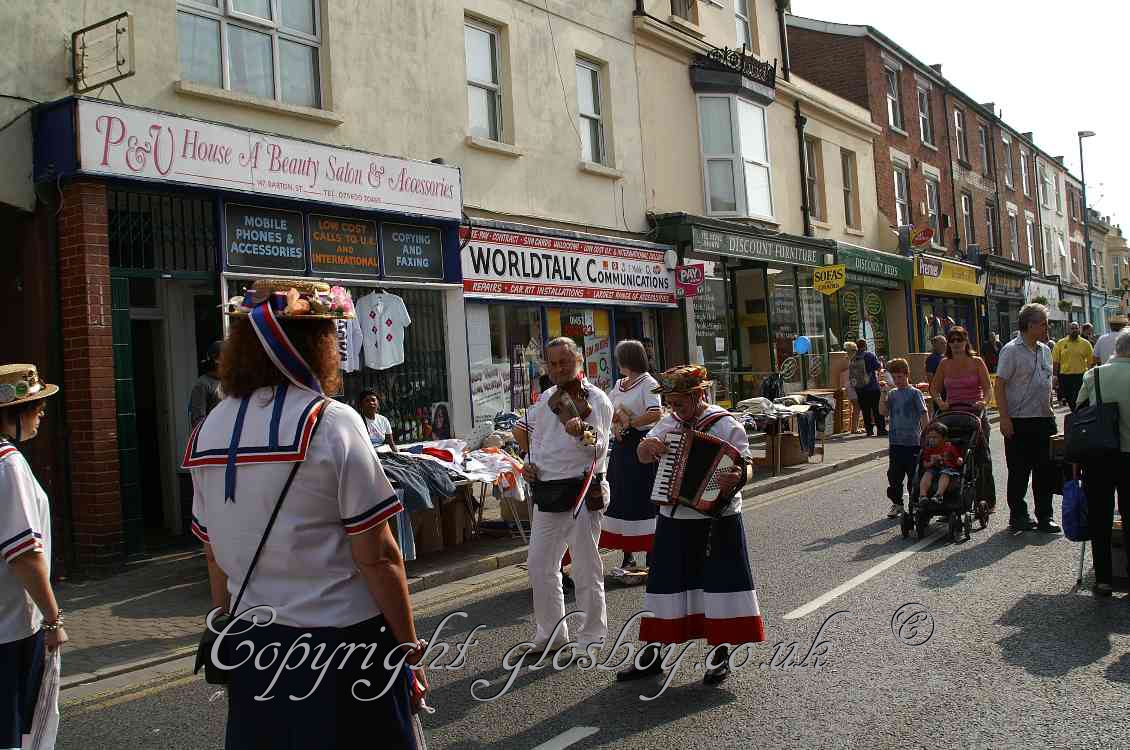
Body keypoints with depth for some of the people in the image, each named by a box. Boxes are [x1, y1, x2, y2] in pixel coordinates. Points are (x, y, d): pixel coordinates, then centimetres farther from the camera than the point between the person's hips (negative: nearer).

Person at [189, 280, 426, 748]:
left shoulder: (209, 431, 2)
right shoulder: (331, 423, -16)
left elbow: (216, 557, 10)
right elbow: (377, 555, -16)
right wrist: (409, 644, -7)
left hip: (254, 644, 6)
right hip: (341, 640, -6)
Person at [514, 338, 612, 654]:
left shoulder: (595, 399, -7)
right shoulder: (546, 398, 13)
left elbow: (599, 449, -16)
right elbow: (529, 433, 24)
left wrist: (583, 434, -35)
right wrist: (528, 462, 7)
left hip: (581, 493, -7)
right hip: (546, 493, 7)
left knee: (586, 569, 0)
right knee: (539, 566, 12)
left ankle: (592, 639, 14)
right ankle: (551, 634, 26)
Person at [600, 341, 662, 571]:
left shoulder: (648, 383, -8)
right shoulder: (619, 385, 15)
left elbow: (656, 413, -21)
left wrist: (629, 423, -12)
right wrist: (616, 418, -2)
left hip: (641, 444, -8)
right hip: (621, 446, 8)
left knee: (644, 499, -6)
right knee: (620, 498, 9)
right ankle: (628, 557, 18)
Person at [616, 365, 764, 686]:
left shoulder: (726, 424, -7)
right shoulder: (669, 422, 9)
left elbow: (745, 465, -11)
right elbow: (642, 456, 11)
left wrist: (737, 477, -34)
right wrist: (649, 446, -12)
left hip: (716, 519, -5)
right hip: (673, 520, 5)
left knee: (719, 582, 2)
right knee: (665, 584, 10)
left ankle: (721, 653, 17)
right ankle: (652, 653, 20)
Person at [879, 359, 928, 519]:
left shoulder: (915, 393, -4)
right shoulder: (891, 393, 8)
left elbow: (923, 414, -5)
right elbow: (882, 412, -2)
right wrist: (884, 393, -8)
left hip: (913, 441, -4)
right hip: (895, 441, 4)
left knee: (913, 475, 3)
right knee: (894, 475, 7)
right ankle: (896, 503, 19)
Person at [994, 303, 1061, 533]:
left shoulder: (1045, 350, 13)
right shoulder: (1012, 350, -9)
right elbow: (1000, 386, -12)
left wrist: (1050, 412, 17)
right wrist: (1005, 419, -18)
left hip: (1044, 420, 7)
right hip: (1019, 421, -6)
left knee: (1045, 470, 8)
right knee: (1019, 472, 3)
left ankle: (1045, 516, 17)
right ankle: (1018, 516, 14)